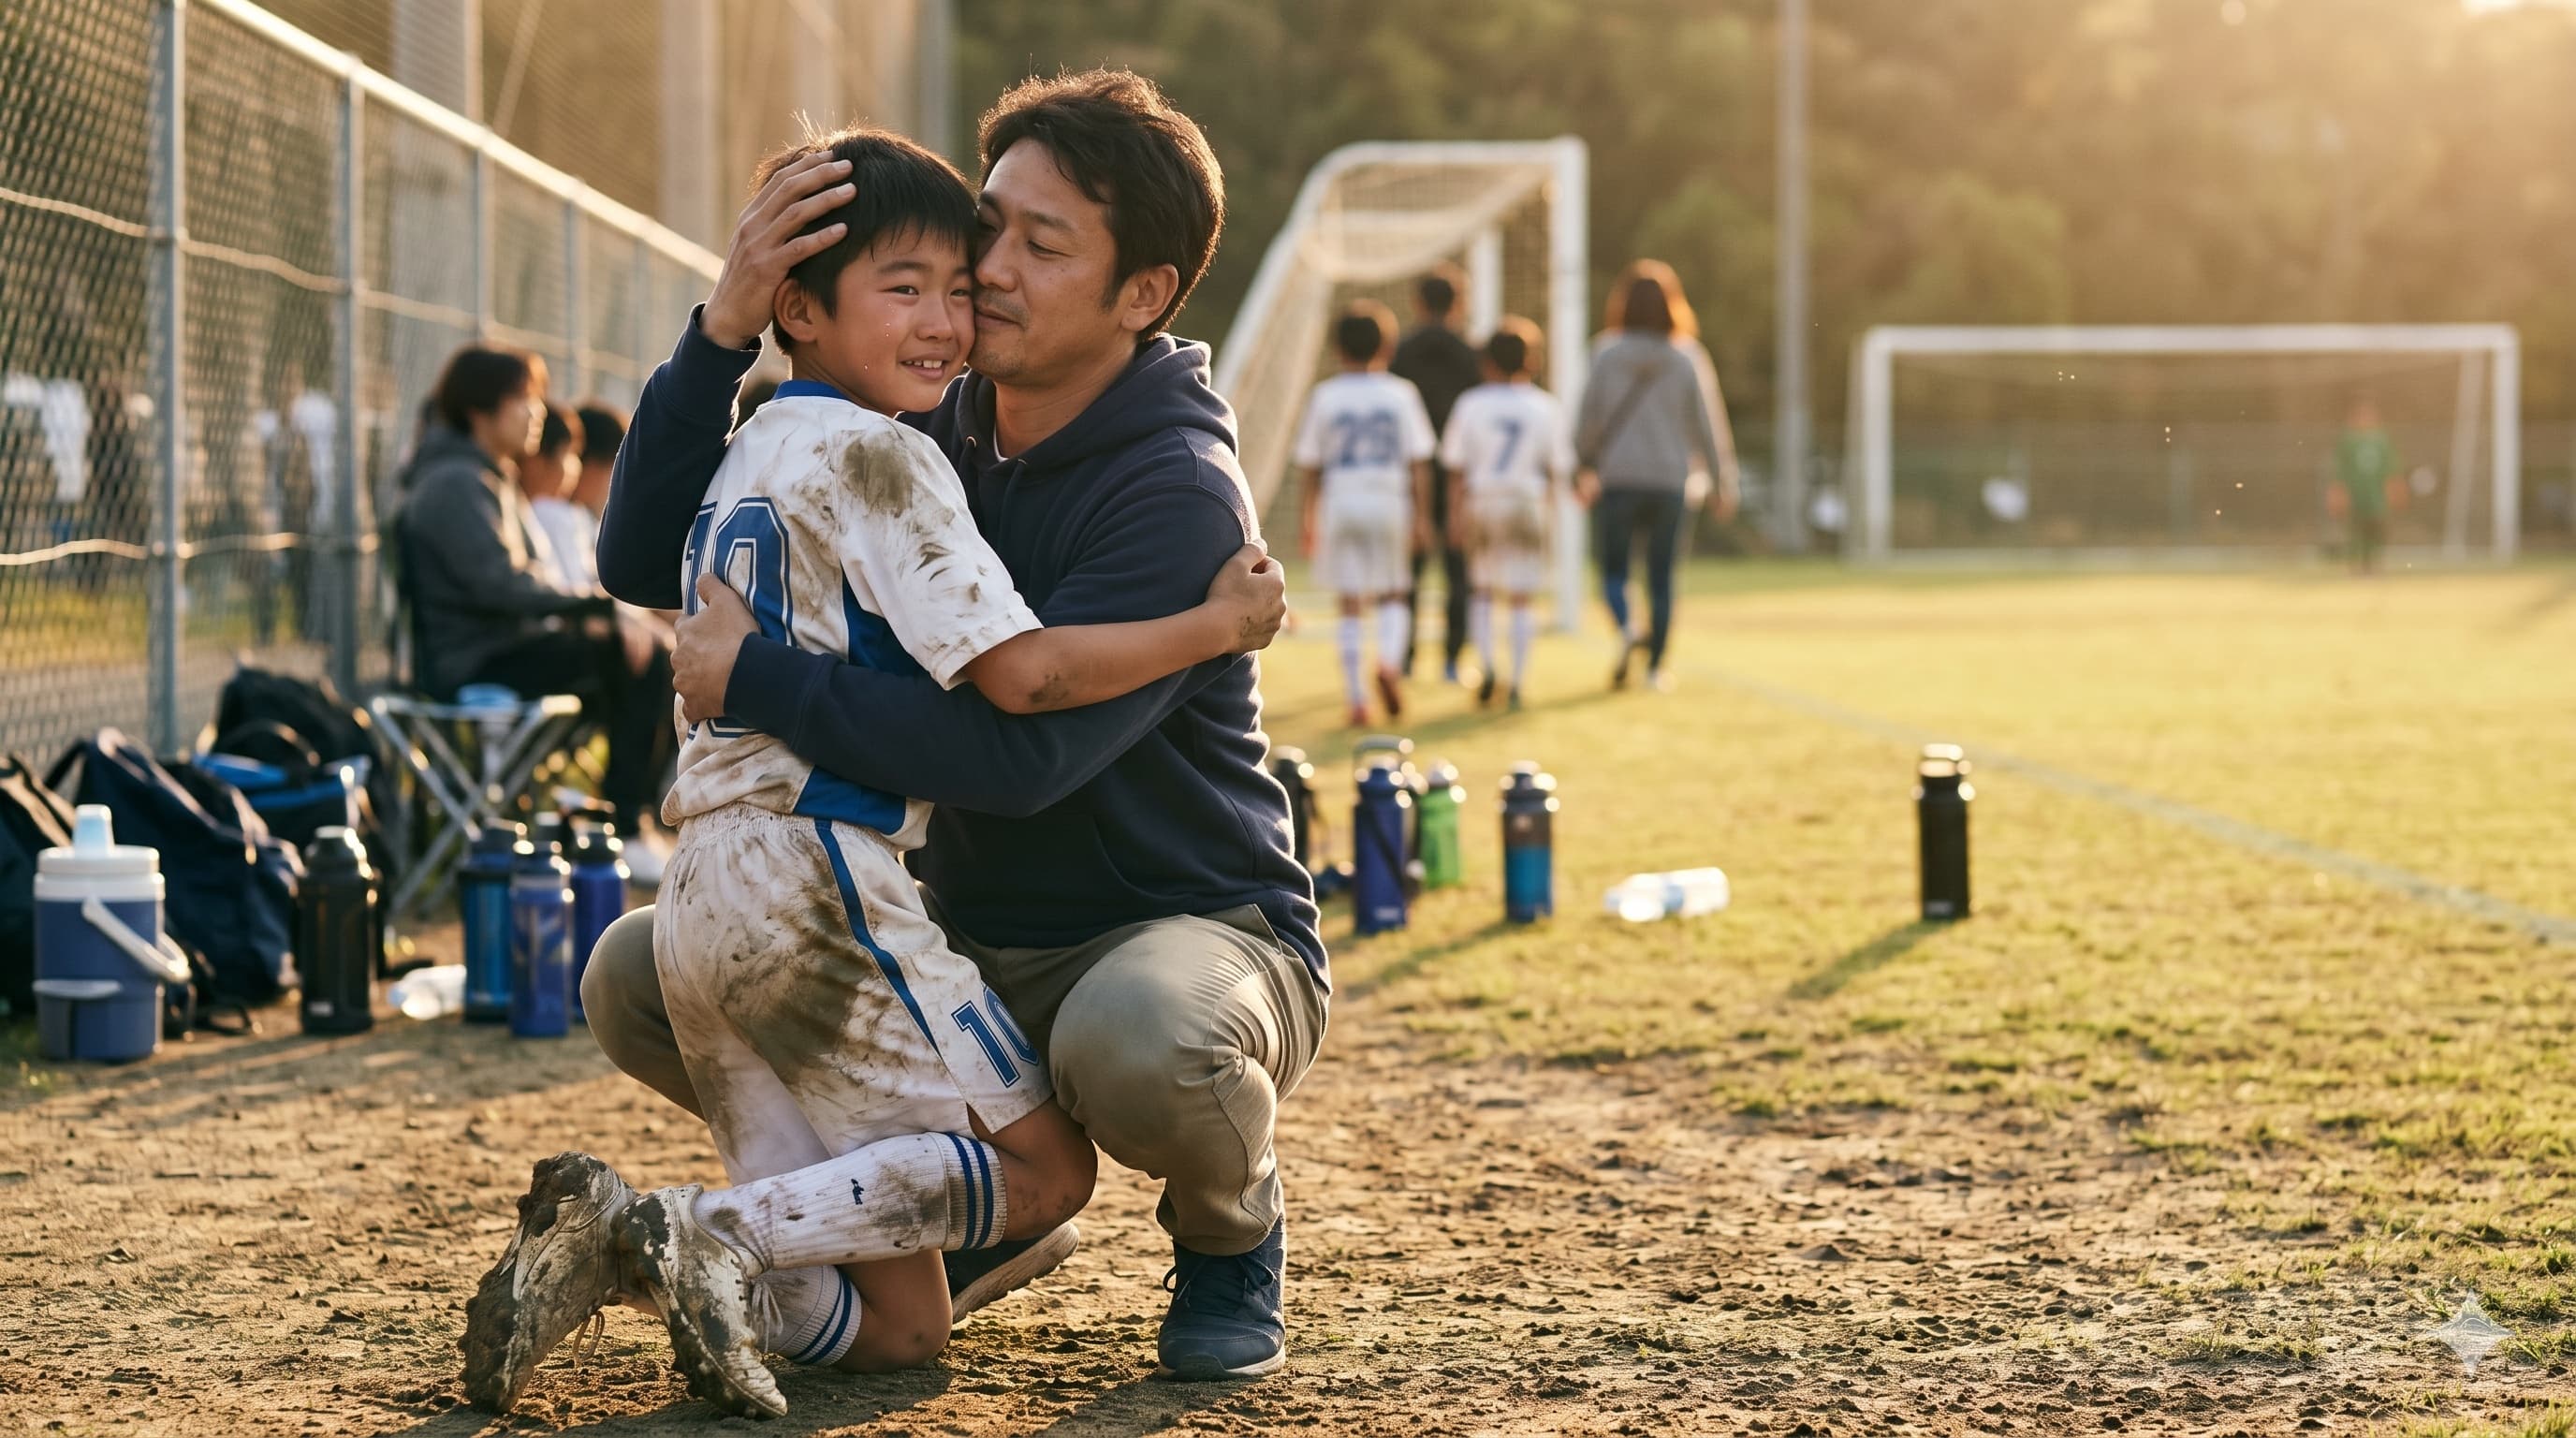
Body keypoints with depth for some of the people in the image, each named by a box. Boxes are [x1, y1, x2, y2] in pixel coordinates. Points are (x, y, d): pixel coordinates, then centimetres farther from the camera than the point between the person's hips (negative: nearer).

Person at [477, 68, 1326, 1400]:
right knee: (637, 977, -3)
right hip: (969, 942, 7)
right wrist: (722, 332, -16)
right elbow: (644, 563, -3)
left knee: (1138, 1040, -41)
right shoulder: (920, 439, 2)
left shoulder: (1175, 491, -20)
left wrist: (756, 678, -25)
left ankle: (1231, 1232, -3)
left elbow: (1018, 748, -32)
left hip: (1196, 930, -7)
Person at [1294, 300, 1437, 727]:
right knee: (1392, 596, 13)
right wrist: (1421, 517, 4)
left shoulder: (1324, 397, 0)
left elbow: (1308, 466, 2)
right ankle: (1390, 661, -15)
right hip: (1389, 500, 0)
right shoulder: (1401, 394, 1)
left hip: (1340, 502, 0)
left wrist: (1306, 518, 9)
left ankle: (1356, 701, 1)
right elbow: (1418, 462, -1)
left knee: (1350, 606, 4)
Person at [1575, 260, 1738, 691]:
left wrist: (1583, 469, 13)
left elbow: (1588, 417, -2)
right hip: (1670, 479, 1)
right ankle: (1655, 665, 10)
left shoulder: (1607, 354, -5)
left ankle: (1626, 630, -20)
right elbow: (1707, 424, 1)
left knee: (1613, 568, 8)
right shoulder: (1688, 359, -2)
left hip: (1617, 478, -1)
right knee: (1661, 575, 9)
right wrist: (1721, 482, 9)